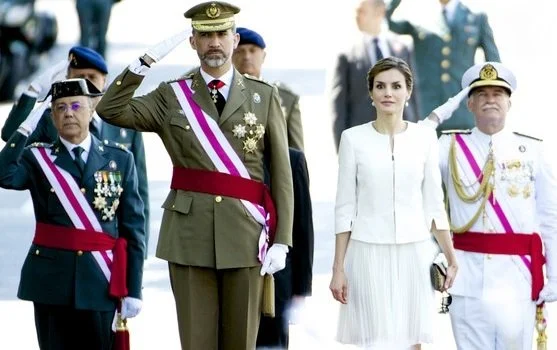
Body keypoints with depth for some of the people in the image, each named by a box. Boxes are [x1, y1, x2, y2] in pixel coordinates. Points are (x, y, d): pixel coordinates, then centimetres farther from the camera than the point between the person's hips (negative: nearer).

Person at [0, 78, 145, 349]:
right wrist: (26, 128, -16)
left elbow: (134, 227, 5)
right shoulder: (38, 158, 5)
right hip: (52, 279, 0)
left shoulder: (120, 160, 7)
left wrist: (133, 289, 0)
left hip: (100, 282, 0)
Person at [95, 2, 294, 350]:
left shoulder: (264, 96, 6)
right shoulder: (172, 97, 7)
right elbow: (110, 110, -6)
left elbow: (282, 174, 4)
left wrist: (281, 242, -3)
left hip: (245, 237, 0)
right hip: (189, 237, 0)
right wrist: (149, 59, -11)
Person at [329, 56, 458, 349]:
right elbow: (345, 208, 2)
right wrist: (338, 268, -1)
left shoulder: (425, 137, 4)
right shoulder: (353, 139, 0)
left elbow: (433, 204, 8)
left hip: (414, 252, 2)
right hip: (369, 252, -2)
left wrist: (452, 259, 6)